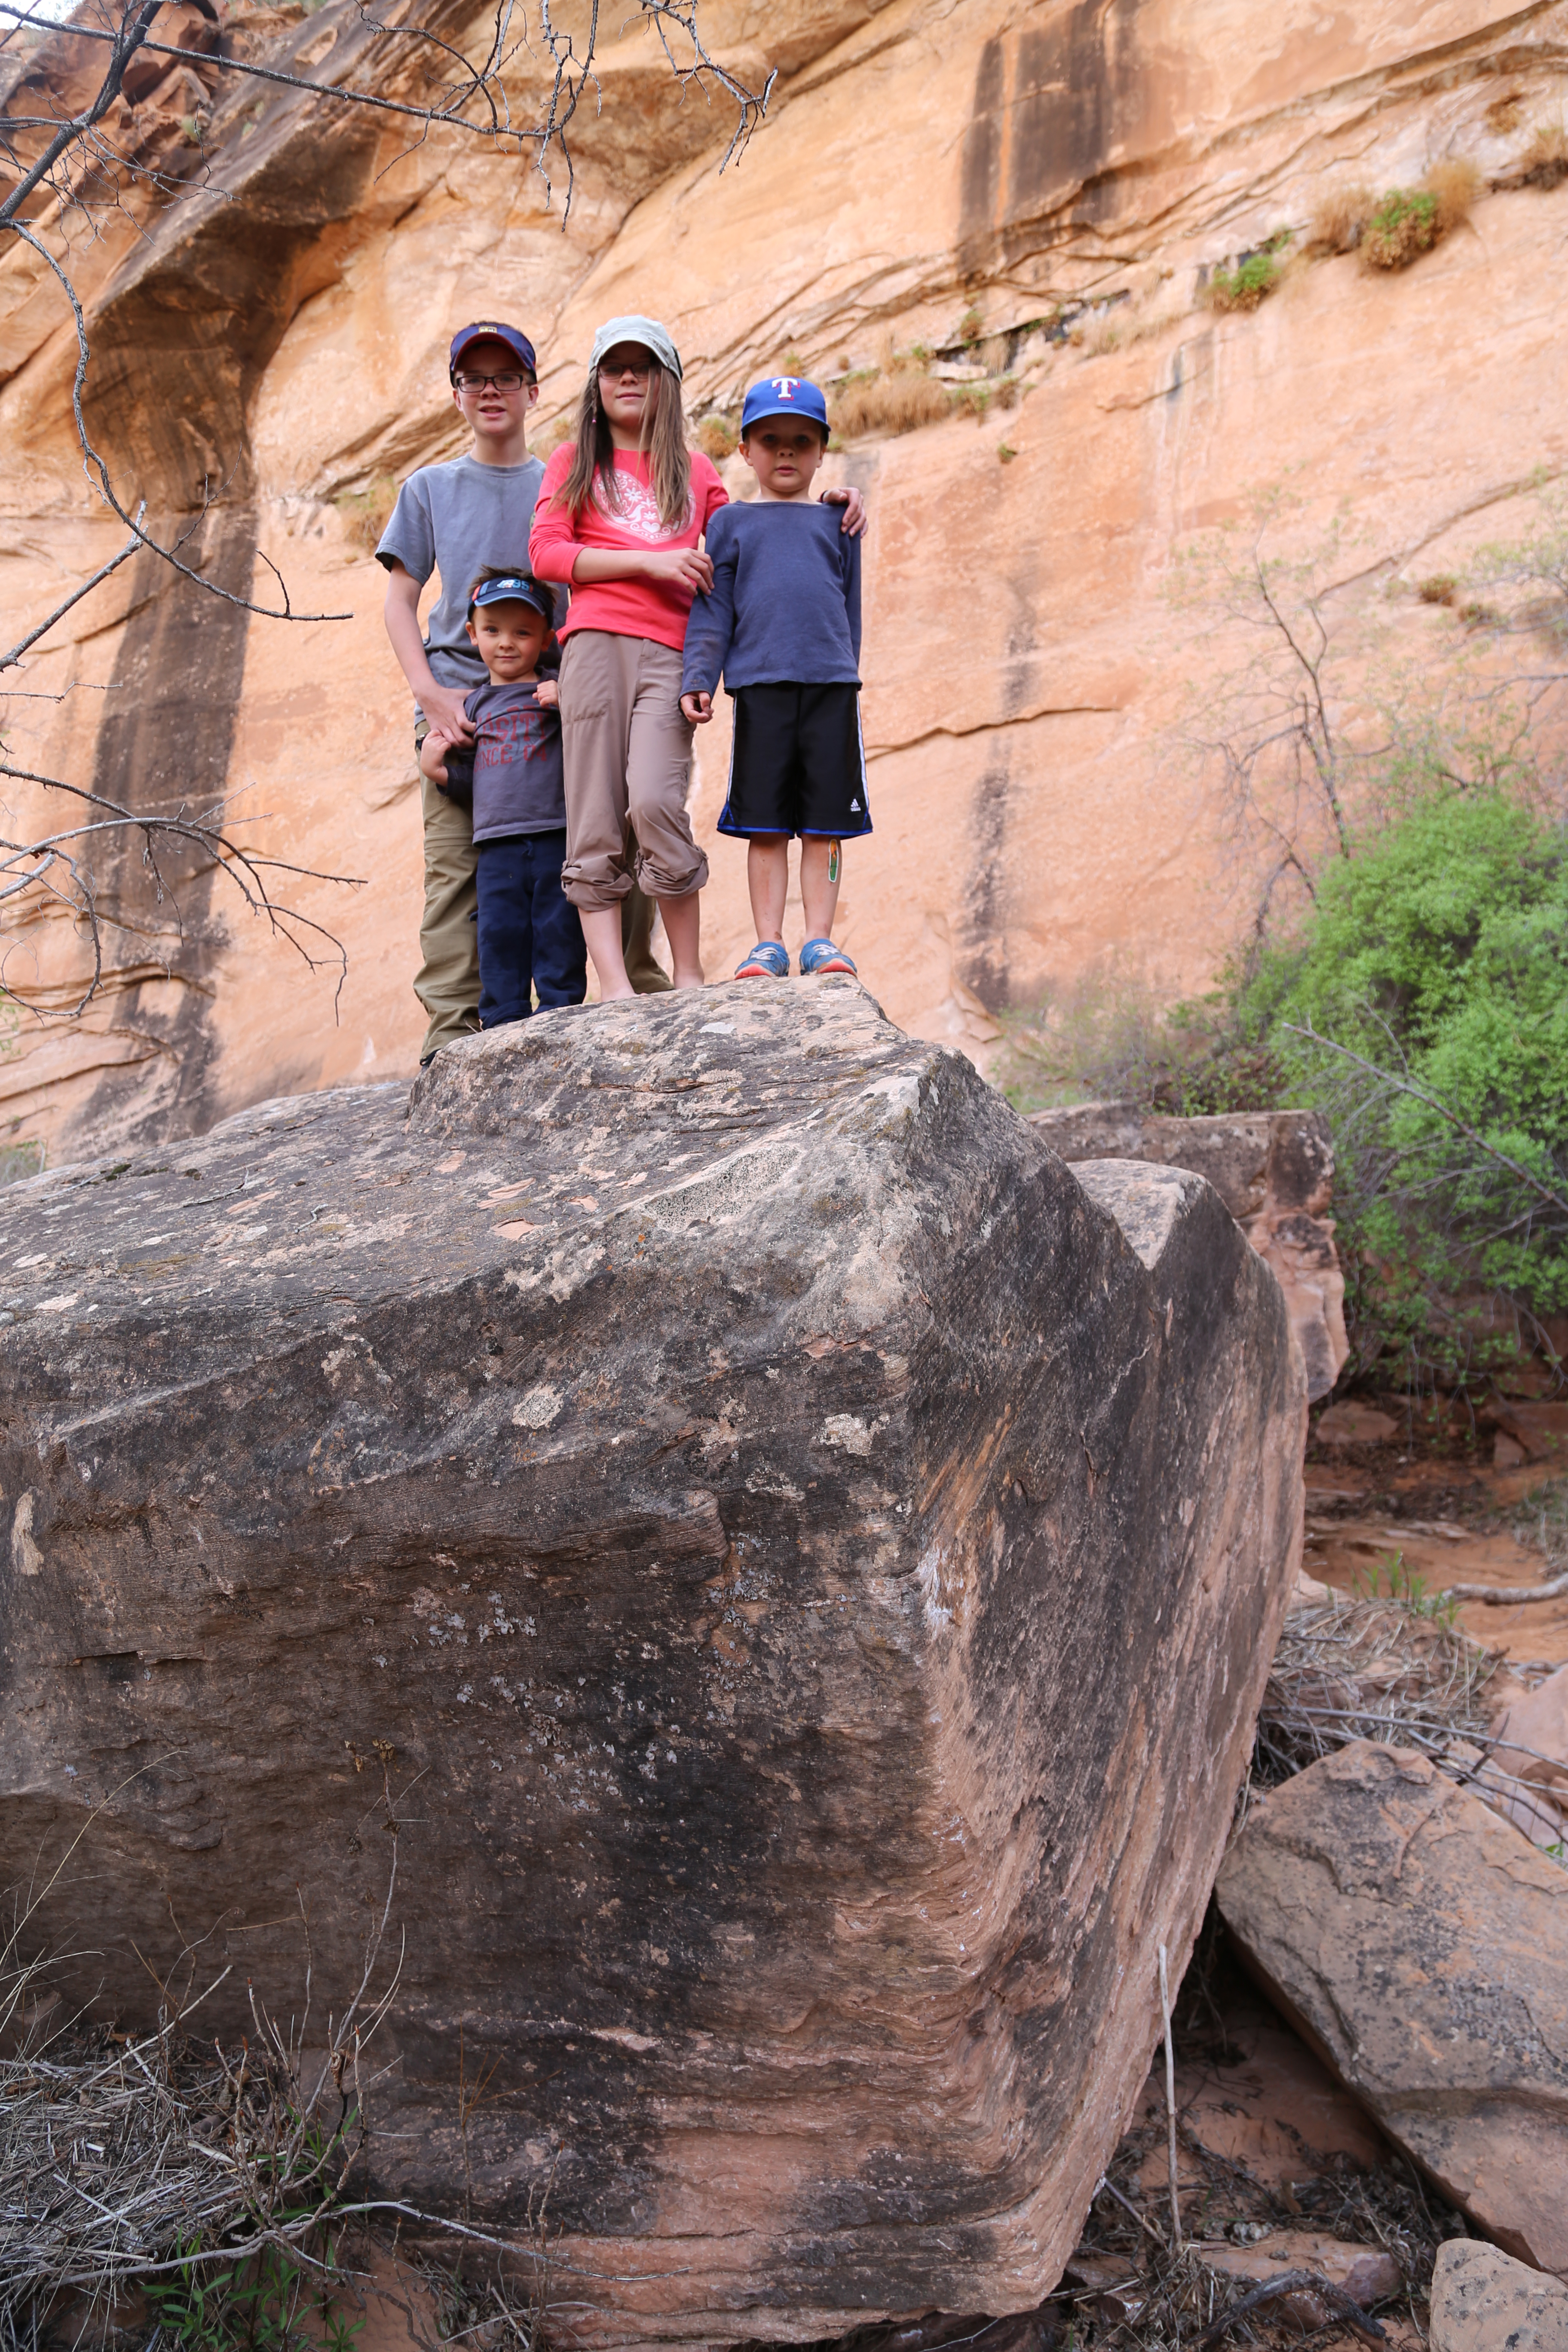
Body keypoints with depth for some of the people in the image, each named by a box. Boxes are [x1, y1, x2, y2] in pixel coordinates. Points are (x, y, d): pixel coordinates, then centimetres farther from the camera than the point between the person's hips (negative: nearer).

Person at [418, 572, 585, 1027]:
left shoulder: (555, 692, 7)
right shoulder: (475, 706, 19)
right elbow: (469, 781, 21)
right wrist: (436, 768, 2)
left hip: (556, 838, -3)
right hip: (496, 846, 3)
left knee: (559, 935, -1)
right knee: (498, 939, 2)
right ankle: (503, 1025, 8)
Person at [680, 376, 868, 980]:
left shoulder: (836, 523, 17)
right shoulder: (730, 523, 14)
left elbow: (850, 608, 20)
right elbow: (711, 610, 8)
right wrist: (697, 680, -4)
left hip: (831, 685, 1)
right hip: (759, 686, -1)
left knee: (825, 825, -2)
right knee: (765, 826, -2)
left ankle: (819, 938, 2)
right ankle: (768, 943, 1)